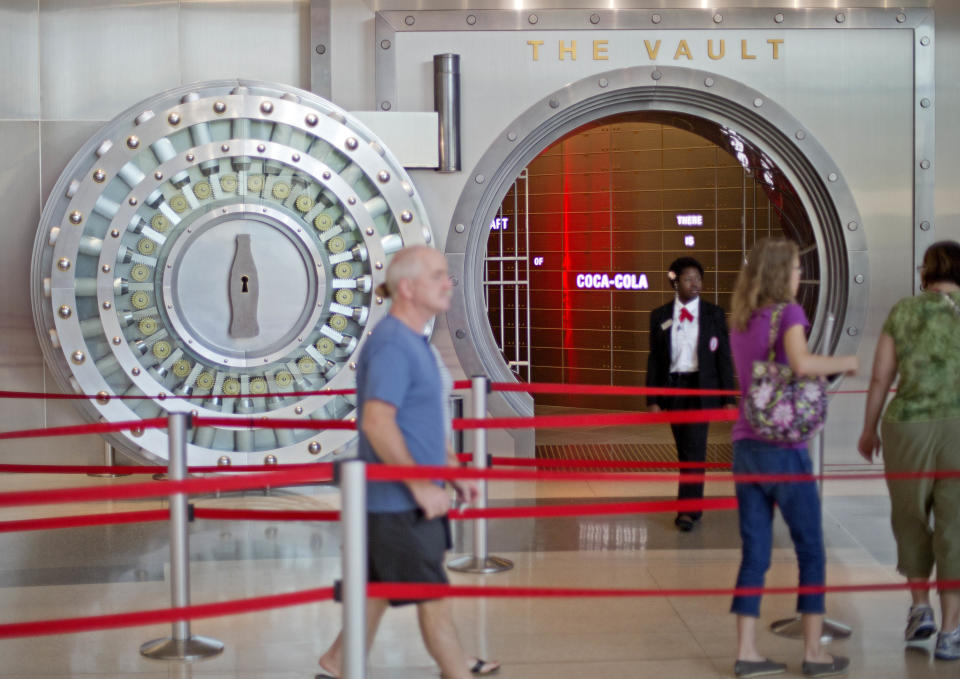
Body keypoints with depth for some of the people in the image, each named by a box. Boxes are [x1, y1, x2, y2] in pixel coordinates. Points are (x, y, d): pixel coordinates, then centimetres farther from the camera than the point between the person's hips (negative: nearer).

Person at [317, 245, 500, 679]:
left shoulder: (414, 342, 12)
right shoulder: (391, 345, -20)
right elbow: (377, 424, -28)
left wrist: (454, 470, 20)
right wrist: (422, 485, -24)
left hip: (414, 495, 10)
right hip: (399, 500, -10)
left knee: (381, 586, 18)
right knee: (432, 593, 1)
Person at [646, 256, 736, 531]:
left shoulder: (714, 314, 1)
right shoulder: (660, 316, 4)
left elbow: (724, 357, 2)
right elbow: (654, 359, 6)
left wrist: (728, 399, -2)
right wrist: (653, 400, 0)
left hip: (701, 388, -2)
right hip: (671, 387, 2)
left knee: (694, 447, -11)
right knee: (684, 449, 9)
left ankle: (689, 511, -11)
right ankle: (693, 505, 20)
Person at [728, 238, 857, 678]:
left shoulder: (740, 321, 13)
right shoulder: (788, 312, -8)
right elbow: (801, 363, -26)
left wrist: (824, 370, 20)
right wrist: (844, 362, -10)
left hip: (745, 444, 6)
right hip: (782, 447, -6)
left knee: (754, 554, 7)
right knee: (811, 550, 5)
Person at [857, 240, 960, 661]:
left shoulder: (902, 312, 2)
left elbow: (880, 378, 2)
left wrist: (869, 429, 14)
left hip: (908, 425, 1)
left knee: (910, 517, 21)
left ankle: (920, 607, 24)